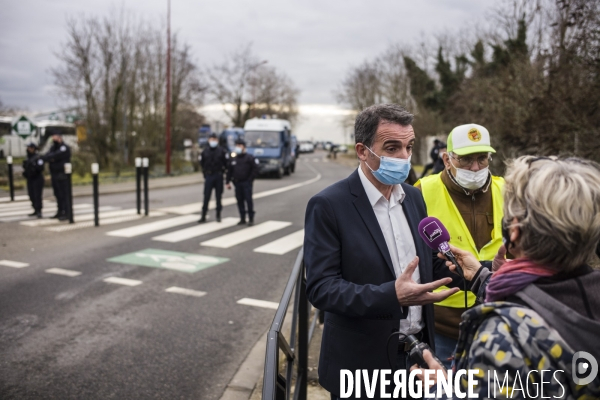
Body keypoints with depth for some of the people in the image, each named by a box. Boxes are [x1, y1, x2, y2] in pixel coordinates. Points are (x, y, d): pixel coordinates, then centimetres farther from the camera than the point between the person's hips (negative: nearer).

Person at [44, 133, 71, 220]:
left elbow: (55, 156, -20)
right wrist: (51, 158, -16)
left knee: (64, 195, -8)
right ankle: (60, 212, 21)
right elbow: (45, 157, 4)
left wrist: (49, 157, -2)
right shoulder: (53, 147, 17)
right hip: (54, 174, 8)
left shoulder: (64, 148, -9)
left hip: (62, 175, -8)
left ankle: (66, 213, -7)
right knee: (58, 194, 13)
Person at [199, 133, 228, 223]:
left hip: (219, 176, 0)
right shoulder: (205, 152, 4)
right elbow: (202, 164, 13)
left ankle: (218, 215, 15)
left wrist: (221, 171, 2)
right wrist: (205, 173, 9)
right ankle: (203, 216, 2)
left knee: (219, 196, 5)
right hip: (208, 176, 0)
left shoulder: (222, 151, 0)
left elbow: (226, 163, 5)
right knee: (206, 196, -3)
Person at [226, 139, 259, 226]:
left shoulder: (250, 158, -3)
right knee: (240, 201, 7)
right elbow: (229, 171, 14)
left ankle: (251, 219, 1)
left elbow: (255, 170, -6)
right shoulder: (233, 159, 12)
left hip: (246, 183, -5)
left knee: (249, 200, -5)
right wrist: (228, 182, 8)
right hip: (237, 183, 5)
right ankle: (242, 219, 15)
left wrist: (250, 180, -10)